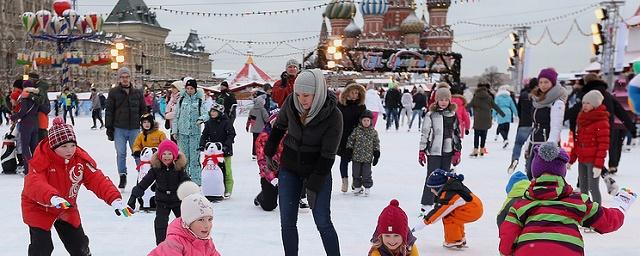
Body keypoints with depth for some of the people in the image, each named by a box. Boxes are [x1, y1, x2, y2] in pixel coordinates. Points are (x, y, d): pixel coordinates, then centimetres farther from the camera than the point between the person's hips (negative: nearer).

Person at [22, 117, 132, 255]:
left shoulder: (81, 158, -17)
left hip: (67, 207, 4)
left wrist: (114, 199, -38)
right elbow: (33, 183, -43)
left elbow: (97, 180, -22)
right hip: (38, 208, -4)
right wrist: (52, 198, -63)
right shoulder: (41, 159, -27)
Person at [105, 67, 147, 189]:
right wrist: (109, 129, -2)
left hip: (135, 128, 1)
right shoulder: (113, 92, 2)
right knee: (121, 154, 4)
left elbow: (143, 110, 13)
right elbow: (109, 111, 2)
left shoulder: (138, 93, 8)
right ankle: (122, 177, 14)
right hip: (119, 129, -1)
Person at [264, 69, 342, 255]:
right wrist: (269, 153, 16)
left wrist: (313, 186, -17)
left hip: (318, 170, -3)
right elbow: (279, 127, 8)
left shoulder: (333, 116, -22)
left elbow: (327, 155, -18)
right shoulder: (291, 103, -13)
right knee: (287, 222, 4)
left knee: (323, 222, -4)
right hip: (289, 167, 3)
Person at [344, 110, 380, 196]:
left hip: (368, 158, -1)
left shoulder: (373, 132, 1)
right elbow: (350, 140, 3)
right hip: (356, 156, 1)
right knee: (356, 173, 9)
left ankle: (367, 188, 15)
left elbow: (376, 144, 6)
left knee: (366, 174, 2)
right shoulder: (356, 130, -1)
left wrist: (376, 155, 2)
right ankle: (357, 187, 22)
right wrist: (348, 151, 0)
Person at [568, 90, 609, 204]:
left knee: (593, 188, -5)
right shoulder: (582, 119, 13)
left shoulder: (601, 121, -11)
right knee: (582, 188, 15)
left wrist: (599, 164, -19)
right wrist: (571, 159, 17)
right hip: (582, 160, 8)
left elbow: (603, 144, -15)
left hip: (593, 161, -8)